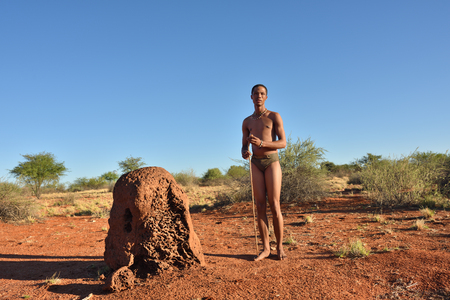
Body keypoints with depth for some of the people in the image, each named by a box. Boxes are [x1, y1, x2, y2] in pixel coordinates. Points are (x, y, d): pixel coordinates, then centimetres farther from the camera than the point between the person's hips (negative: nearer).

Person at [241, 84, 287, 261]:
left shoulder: (274, 116, 1)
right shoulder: (247, 122, 14)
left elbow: (283, 143, -5)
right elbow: (244, 147, 14)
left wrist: (261, 143, -21)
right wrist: (244, 153, -12)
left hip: (272, 162, -3)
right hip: (255, 164, 3)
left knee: (274, 206, -6)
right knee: (260, 207, 0)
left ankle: (279, 247, 8)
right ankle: (265, 248, 7)